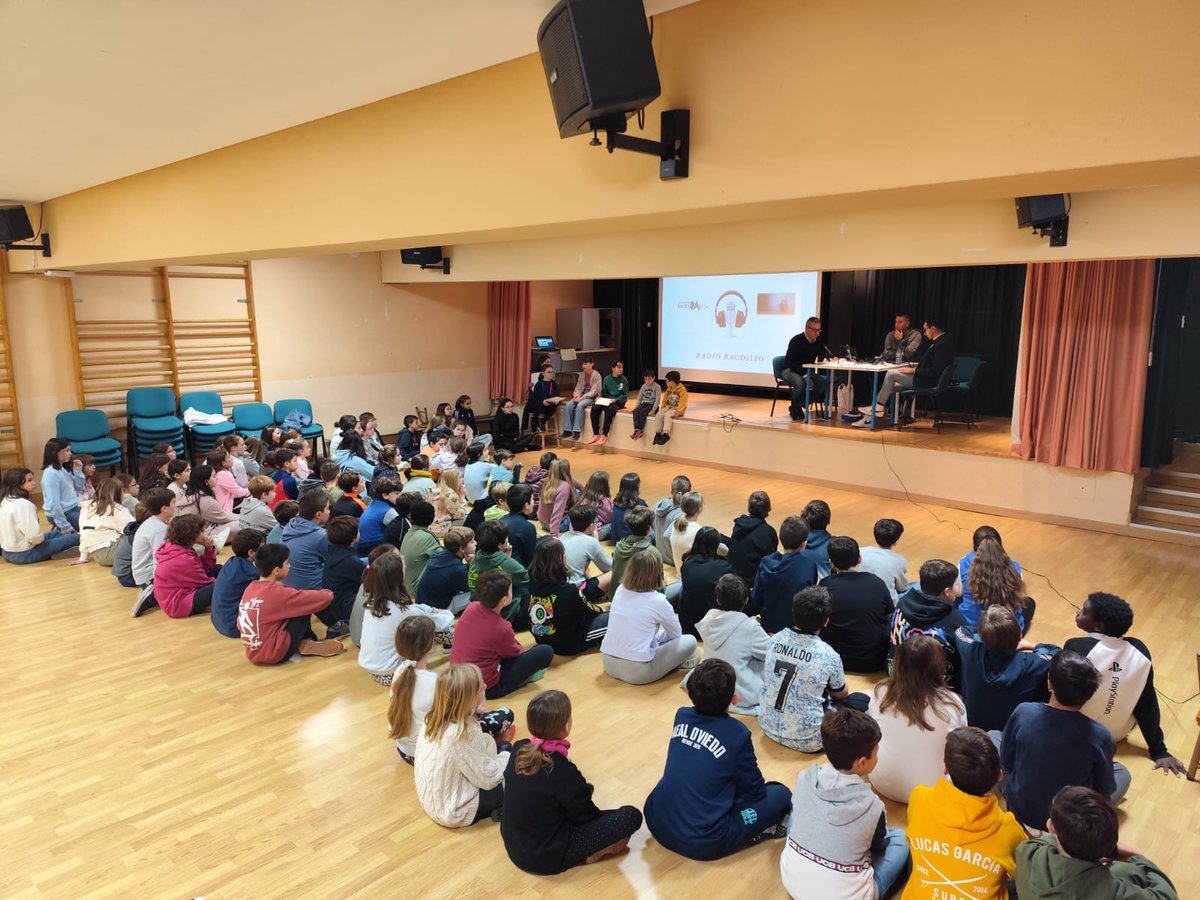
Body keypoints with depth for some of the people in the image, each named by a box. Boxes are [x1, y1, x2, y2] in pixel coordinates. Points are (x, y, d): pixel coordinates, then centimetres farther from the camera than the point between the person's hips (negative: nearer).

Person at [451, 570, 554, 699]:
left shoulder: (471, 608, -8)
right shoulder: (502, 628, -25)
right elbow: (513, 652, -2)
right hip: (486, 688, -7)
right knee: (546, 652, -9)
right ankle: (526, 675, 15)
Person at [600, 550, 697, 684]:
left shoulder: (620, 590, 4)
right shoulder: (658, 601, -10)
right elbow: (676, 635, 8)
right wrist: (659, 636, 27)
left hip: (609, 664, 6)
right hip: (637, 671, -6)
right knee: (690, 641, 6)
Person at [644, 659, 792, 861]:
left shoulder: (681, 715, 2)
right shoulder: (736, 734, -14)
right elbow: (755, 791, 2)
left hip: (657, 823, 5)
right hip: (701, 843, -5)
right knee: (781, 794, 8)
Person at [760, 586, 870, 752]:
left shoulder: (775, 639, -7)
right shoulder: (828, 655, -19)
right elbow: (841, 694, 2)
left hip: (768, 727, 5)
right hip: (806, 740, -5)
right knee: (863, 700, 10)